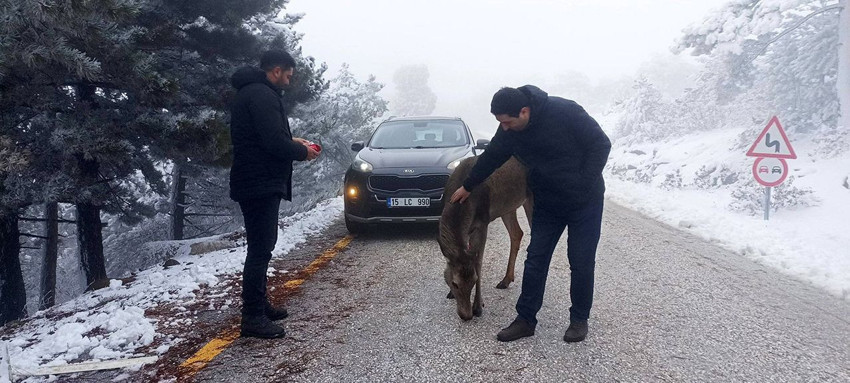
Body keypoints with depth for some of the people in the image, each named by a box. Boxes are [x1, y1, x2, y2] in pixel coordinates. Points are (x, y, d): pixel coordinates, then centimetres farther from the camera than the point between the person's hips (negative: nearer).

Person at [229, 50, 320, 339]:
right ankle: (252, 317, -4)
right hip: (260, 185, -11)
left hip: (256, 184, 11)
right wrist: (302, 152, -7)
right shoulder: (261, 95, -16)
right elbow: (274, 142, -24)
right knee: (260, 250, -8)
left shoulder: (252, 92, 18)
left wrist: (292, 141, 12)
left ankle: (259, 305, 30)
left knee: (262, 246, 19)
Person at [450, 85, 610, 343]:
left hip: (585, 203, -4)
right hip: (546, 204, 5)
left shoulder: (564, 112, -26)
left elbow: (601, 144, -18)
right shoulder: (508, 132, -10)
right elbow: (490, 158, 8)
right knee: (536, 261, 4)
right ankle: (525, 319, 12)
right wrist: (467, 187, 20)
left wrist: (584, 184, -20)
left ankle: (579, 319, 19)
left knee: (581, 263, 2)